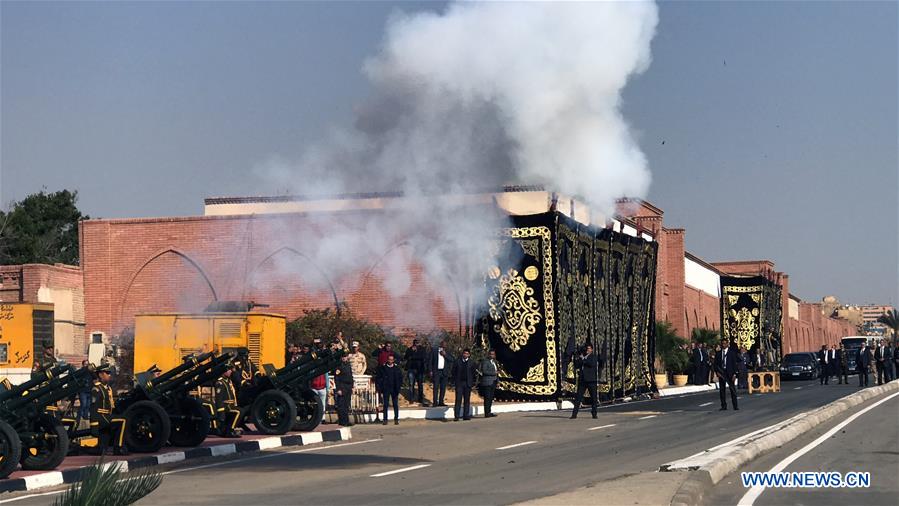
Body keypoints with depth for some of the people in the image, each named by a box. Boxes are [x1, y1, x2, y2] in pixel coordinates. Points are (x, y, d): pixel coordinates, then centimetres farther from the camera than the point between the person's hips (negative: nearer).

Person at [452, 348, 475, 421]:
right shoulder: (458, 362, 6)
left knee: (467, 400, 4)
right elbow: (454, 372, 7)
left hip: (468, 383, 1)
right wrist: (454, 382, 0)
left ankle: (466, 415, 8)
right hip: (459, 383, -1)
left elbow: (473, 373, 6)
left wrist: (473, 382, -1)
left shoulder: (471, 363, 6)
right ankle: (456, 416, -7)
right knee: (458, 399, -6)